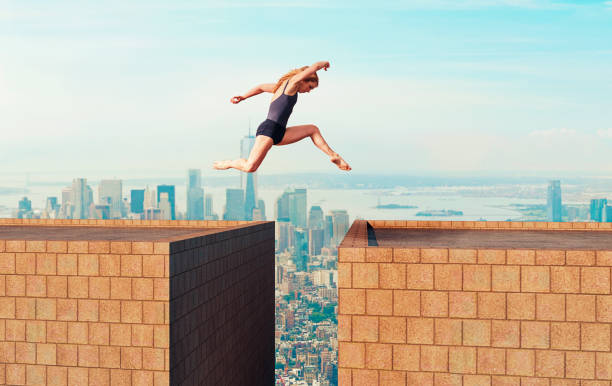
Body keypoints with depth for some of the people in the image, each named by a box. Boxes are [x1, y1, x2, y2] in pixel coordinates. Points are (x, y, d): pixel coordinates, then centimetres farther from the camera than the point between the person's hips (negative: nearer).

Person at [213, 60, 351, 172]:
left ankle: (333, 156, 8)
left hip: (279, 134, 10)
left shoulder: (282, 86, 24)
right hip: (268, 129, -10)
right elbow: (314, 67, -6)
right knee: (250, 167, -18)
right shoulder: (292, 82, -1)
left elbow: (261, 87, 36)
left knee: (312, 129, 12)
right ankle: (228, 163, 9)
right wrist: (324, 63, 15)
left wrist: (243, 97, 45)